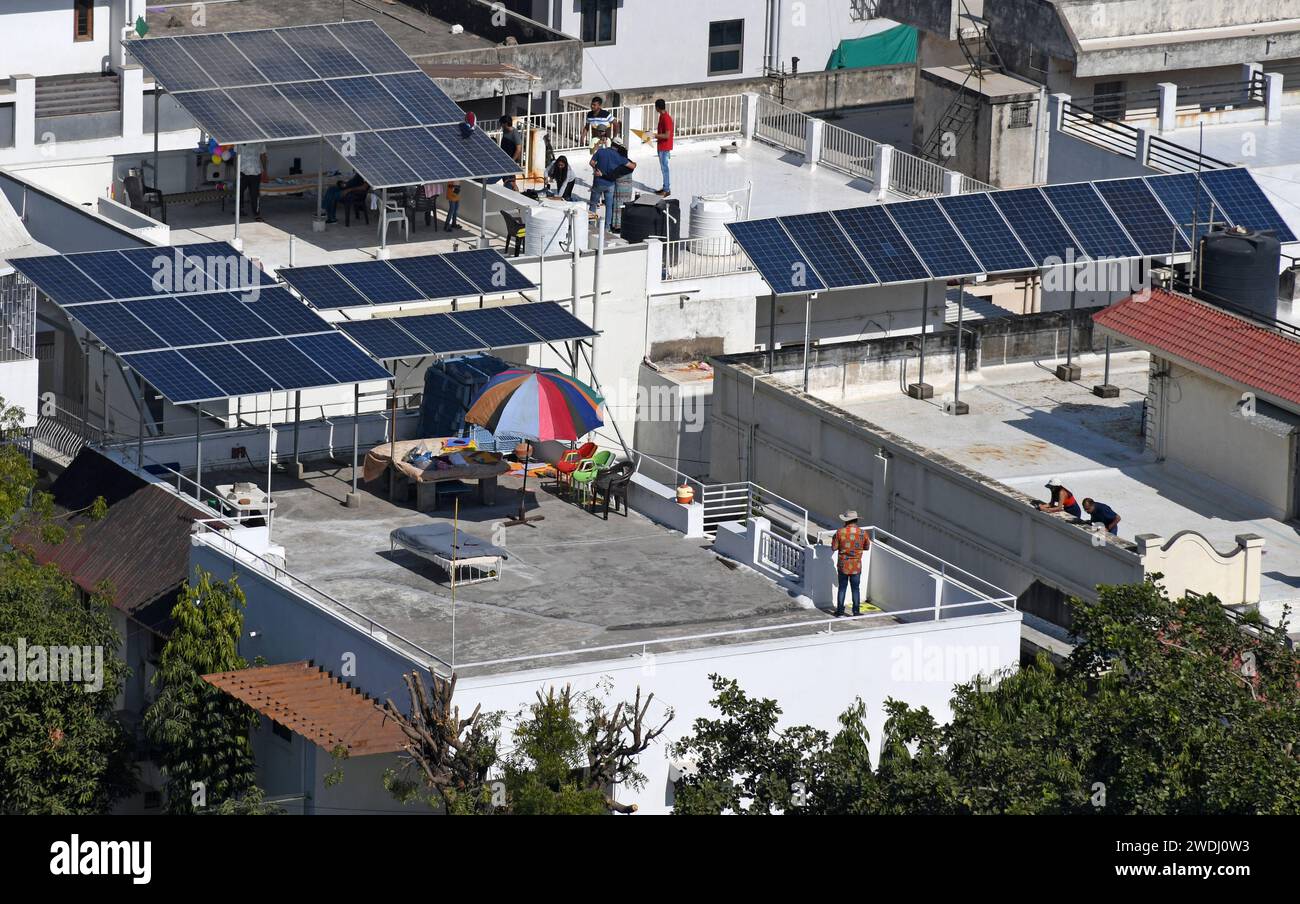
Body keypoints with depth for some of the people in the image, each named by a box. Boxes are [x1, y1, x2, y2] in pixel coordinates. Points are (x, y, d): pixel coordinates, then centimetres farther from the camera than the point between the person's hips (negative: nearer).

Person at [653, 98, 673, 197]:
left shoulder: (666, 118, -22)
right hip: (661, 146, 10)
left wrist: (655, 135, -23)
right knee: (663, 167, 16)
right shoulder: (662, 116, 8)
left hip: (665, 147, -10)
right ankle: (665, 187, 25)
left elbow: (667, 135, -25)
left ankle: (667, 190, 1)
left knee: (664, 167, -4)